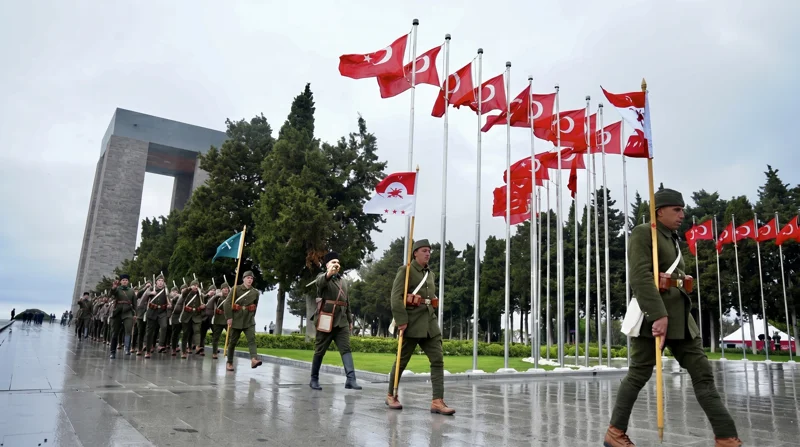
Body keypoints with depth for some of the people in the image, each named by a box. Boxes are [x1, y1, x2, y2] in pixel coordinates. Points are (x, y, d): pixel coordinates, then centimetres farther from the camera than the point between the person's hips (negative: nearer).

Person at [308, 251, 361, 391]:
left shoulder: (344, 280, 17)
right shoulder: (322, 277, -2)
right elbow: (320, 282, -29)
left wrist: (350, 320, 20)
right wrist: (328, 274, -51)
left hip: (341, 321, 5)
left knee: (346, 349, -7)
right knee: (320, 351, 5)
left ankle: (350, 380, -12)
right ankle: (314, 379, 19)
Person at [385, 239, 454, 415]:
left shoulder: (430, 274, 18)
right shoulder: (405, 270, -5)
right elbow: (396, 296, -14)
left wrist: (431, 314, 15)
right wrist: (401, 320, -21)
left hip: (430, 322, 7)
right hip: (412, 322, -6)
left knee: (438, 360, -5)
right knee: (402, 360, 5)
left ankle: (437, 401, -5)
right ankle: (391, 395, 22)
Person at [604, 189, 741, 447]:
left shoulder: (672, 240, 21)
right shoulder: (642, 233, -6)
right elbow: (641, 277, -20)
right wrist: (658, 315, -28)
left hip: (678, 315, 8)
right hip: (653, 314, -8)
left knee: (702, 372, 3)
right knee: (639, 375, -2)